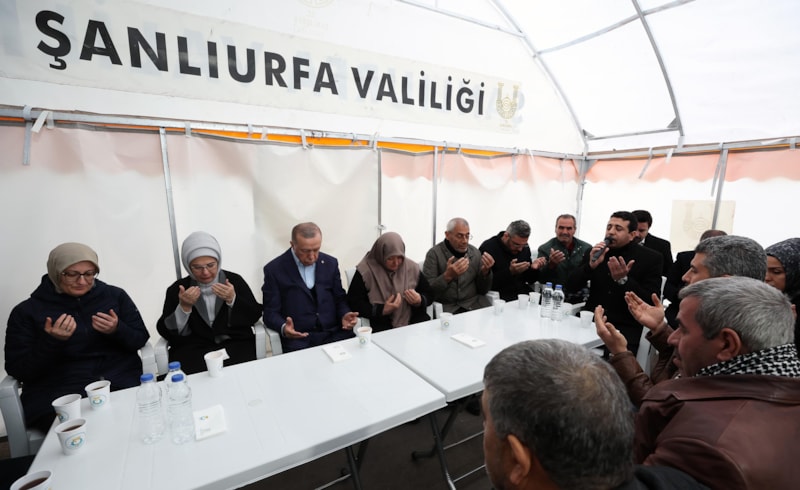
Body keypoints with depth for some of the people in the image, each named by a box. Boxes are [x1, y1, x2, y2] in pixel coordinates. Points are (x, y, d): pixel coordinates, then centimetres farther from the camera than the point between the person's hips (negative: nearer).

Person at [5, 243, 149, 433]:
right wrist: (52, 341, -15)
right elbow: (18, 371, 2)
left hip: (121, 384, 1)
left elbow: (140, 341, 8)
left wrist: (117, 330, -13)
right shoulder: (26, 311, 5)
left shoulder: (115, 295, 7)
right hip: (57, 395, -1)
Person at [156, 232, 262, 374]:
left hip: (235, 345, 0)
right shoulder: (177, 289, 7)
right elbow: (165, 332, 3)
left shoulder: (235, 280, 5)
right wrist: (184, 307, -13)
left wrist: (232, 300, -12)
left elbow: (255, 316, 2)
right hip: (192, 350, 0)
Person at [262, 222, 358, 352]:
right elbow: (270, 312, 1)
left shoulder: (330, 263, 8)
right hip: (297, 338, -2)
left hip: (334, 334, 3)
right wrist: (283, 327, -21)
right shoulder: (274, 269, -1)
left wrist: (344, 315, -8)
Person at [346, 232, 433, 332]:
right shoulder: (366, 271, -2)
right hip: (382, 326, -3)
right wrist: (382, 310, -13)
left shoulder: (412, 268, 8)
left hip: (414, 322, 4)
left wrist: (419, 301, -5)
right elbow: (353, 303, -3)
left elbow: (429, 294, 18)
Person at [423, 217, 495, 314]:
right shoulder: (434, 254, -5)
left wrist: (486, 272, -9)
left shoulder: (475, 253, 7)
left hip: (474, 304, 4)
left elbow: (483, 290, 10)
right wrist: (448, 276, -27)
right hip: (445, 306, -4)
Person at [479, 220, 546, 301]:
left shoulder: (524, 248, 6)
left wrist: (533, 269, -8)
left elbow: (529, 280, 13)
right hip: (500, 297, -5)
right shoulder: (487, 248, -13)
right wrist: (510, 272, -26)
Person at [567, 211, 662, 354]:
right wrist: (590, 265, -15)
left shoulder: (650, 259, 0)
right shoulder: (594, 253, 6)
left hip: (626, 326, -2)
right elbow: (571, 286, 1)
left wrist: (623, 280, -21)